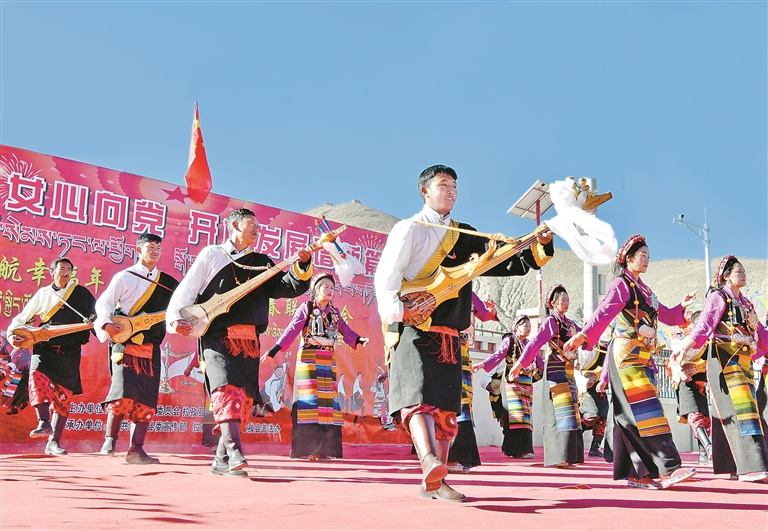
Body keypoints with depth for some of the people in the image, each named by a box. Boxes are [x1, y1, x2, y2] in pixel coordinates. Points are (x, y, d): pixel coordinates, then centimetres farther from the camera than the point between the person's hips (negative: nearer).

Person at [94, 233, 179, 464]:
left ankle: (136, 450, 2)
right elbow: (103, 303, 0)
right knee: (123, 392, -16)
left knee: (147, 400, -2)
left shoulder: (167, 282, 15)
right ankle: (110, 439, 3)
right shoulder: (125, 277, 3)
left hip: (151, 348, 4)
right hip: (125, 344, -4)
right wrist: (106, 324, -16)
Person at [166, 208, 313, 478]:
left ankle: (221, 461, 11)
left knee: (239, 397, 3)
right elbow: (186, 290, 6)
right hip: (217, 337, -4)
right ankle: (234, 454, -30)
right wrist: (176, 318, -9)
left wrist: (303, 265, -4)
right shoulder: (211, 255, 11)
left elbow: (289, 287, 12)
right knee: (226, 389, -21)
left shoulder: (262, 263, 21)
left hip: (249, 340, 4)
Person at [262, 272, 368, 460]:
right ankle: (304, 448, -8)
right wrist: (273, 350, -16)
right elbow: (292, 330, -7)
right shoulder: (307, 307, 1)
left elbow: (346, 331, 8)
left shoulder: (334, 312, 17)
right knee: (309, 400, -9)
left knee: (327, 401, 0)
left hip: (328, 361, 6)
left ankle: (321, 449, 2)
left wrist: (358, 340, -13)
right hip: (308, 358, -5)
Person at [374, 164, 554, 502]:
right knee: (419, 394, -24)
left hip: (449, 336, 6)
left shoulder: (466, 237, 20)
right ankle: (430, 461, -42)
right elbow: (386, 277, -7)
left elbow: (511, 264, 17)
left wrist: (540, 246, 0)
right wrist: (398, 311, -24)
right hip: (414, 330, -6)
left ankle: (433, 483, 11)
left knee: (447, 407, 5)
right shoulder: (409, 229, 4)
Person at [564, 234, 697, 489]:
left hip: (644, 358, 9)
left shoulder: (644, 290, 22)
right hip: (626, 355, -9)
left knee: (631, 416, 7)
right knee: (645, 411, -14)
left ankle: (636, 473, 9)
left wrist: (682, 306, 9)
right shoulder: (621, 284, -4)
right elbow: (604, 311, -20)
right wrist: (584, 334, -36)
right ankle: (667, 468, -18)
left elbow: (666, 316, 29)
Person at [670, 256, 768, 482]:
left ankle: (731, 464, 12)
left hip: (744, 361, 8)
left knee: (748, 409, 6)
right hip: (725, 360, -8)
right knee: (739, 410, -15)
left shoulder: (745, 302, 21)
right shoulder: (718, 296, -2)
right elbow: (705, 324, -17)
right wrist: (685, 346, -32)